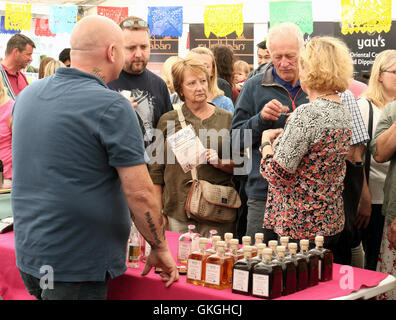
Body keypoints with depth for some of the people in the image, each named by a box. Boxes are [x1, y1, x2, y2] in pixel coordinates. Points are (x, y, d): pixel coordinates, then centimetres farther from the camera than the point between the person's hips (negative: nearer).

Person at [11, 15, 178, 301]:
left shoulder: (28, 94, 6)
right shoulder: (112, 107, -18)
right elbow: (139, 193, -19)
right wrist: (160, 249, -5)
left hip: (27, 255, 8)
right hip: (76, 266, -7)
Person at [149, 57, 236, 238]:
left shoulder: (227, 119, 7)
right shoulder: (168, 120, 6)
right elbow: (156, 171, 9)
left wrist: (219, 162, -9)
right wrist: (157, 211, 5)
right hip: (177, 211, 0)